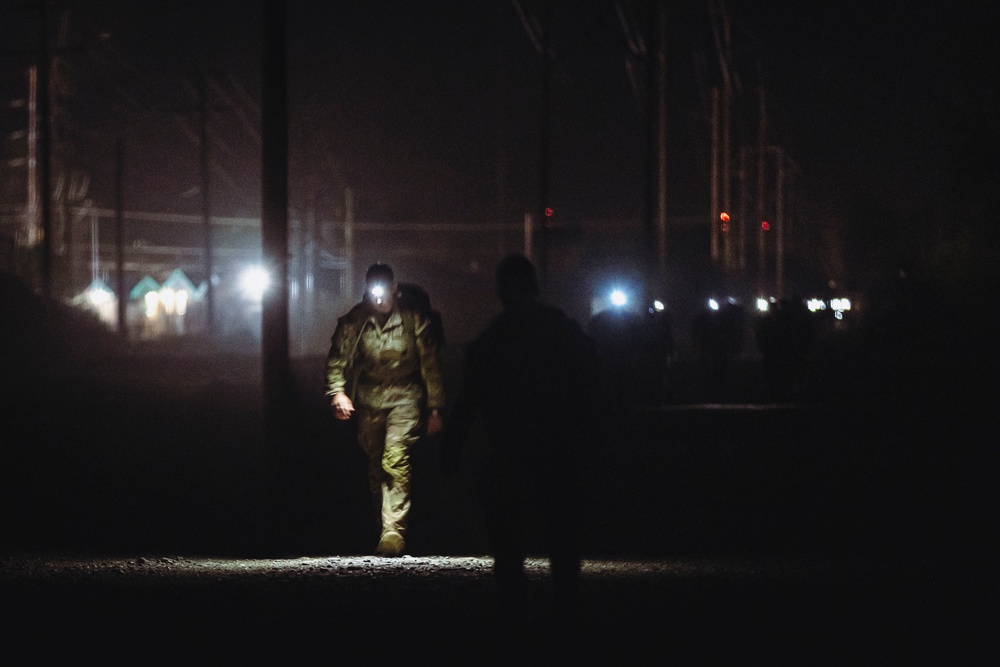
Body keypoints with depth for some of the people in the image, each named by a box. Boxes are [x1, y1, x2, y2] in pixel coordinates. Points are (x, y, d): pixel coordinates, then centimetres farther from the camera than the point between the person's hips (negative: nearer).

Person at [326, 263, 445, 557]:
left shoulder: (415, 320, -4)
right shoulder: (354, 321, 1)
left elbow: (431, 366, 1)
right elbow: (337, 358, 2)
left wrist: (434, 409, 0)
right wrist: (337, 391, -16)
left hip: (404, 396, -4)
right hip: (368, 397, 4)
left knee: (395, 460, -20)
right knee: (375, 467, 7)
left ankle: (393, 531, -25)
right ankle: (385, 530, 19)